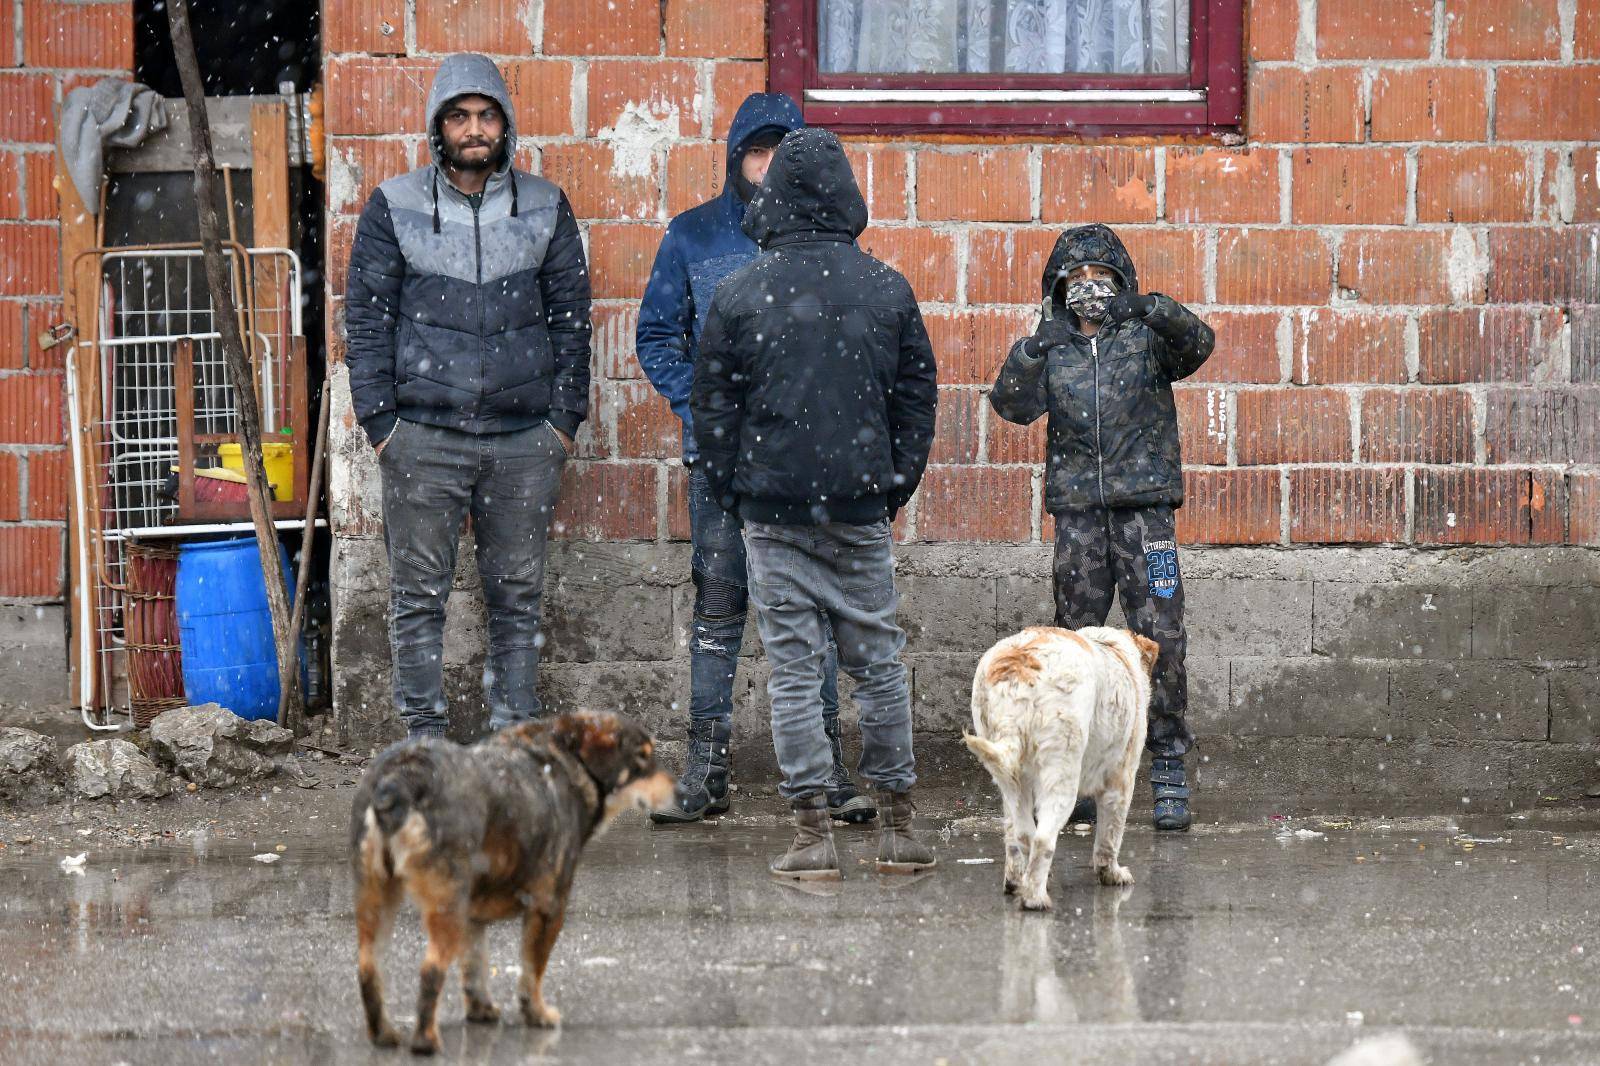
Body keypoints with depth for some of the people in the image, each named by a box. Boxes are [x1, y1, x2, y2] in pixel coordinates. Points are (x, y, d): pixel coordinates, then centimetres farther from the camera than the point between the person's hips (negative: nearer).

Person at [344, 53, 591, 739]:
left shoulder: (545, 208, 8)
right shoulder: (393, 208, 3)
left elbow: (570, 318, 11)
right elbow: (367, 320, 4)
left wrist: (565, 418, 4)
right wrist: (380, 422, -2)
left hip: (524, 438, 1)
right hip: (425, 437, -1)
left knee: (518, 595, 6)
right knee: (419, 594, 0)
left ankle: (515, 730, 14)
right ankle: (425, 737, 7)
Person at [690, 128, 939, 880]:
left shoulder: (739, 295, -3)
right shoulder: (887, 291, 2)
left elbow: (712, 405, 0)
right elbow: (917, 396, 7)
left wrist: (727, 490, 12)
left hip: (773, 508, -2)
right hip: (861, 506, 2)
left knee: (793, 669, 1)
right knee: (879, 662, 11)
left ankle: (812, 832, -2)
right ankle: (897, 826, 15)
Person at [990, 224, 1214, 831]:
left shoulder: (1146, 337, 5)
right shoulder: (1053, 349, 10)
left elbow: (1196, 344, -15)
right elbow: (1013, 404, -3)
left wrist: (1152, 309, -30)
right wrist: (1031, 352, -18)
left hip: (1144, 507, -2)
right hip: (1078, 513, 2)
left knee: (1161, 638, -9)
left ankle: (1169, 772, -5)